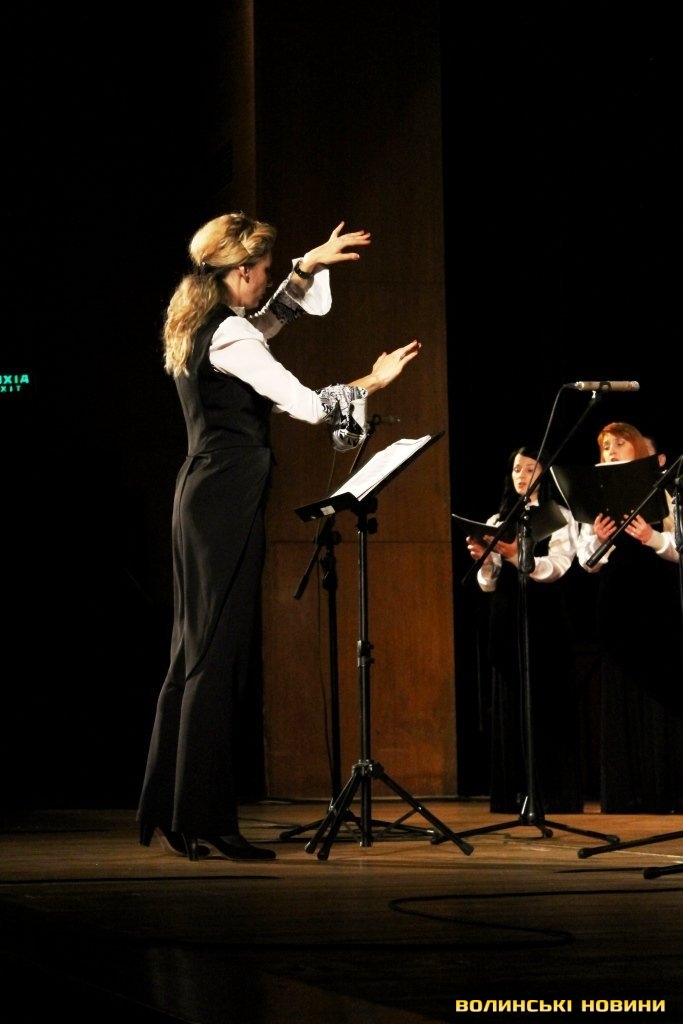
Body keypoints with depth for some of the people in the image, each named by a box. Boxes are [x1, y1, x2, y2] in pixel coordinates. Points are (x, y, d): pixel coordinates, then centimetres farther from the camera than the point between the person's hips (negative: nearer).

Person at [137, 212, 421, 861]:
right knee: (219, 658, -8)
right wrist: (372, 382, -3)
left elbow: (268, 321, 34)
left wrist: (309, 267, 27)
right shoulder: (228, 334, -13)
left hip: (201, 495, 10)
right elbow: (305, 405, -16)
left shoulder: (197, 331, 15)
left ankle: (166, 814, 15)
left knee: (193, 653, 12)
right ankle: (204, 823, -8)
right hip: (229, 498, -10)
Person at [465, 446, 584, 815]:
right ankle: (516, 795, 3)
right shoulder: (497, 521, 15)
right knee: (510, 705, 2)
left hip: (546, 620, -4)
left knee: (547, 704, -5)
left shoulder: (560, 517, 4)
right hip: (506, 621, 4)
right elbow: (488, 584, 9)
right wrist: (484, 559, -12)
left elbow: (557, 567, -11)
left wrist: (517, 557, -26)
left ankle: (553, 794, -4)